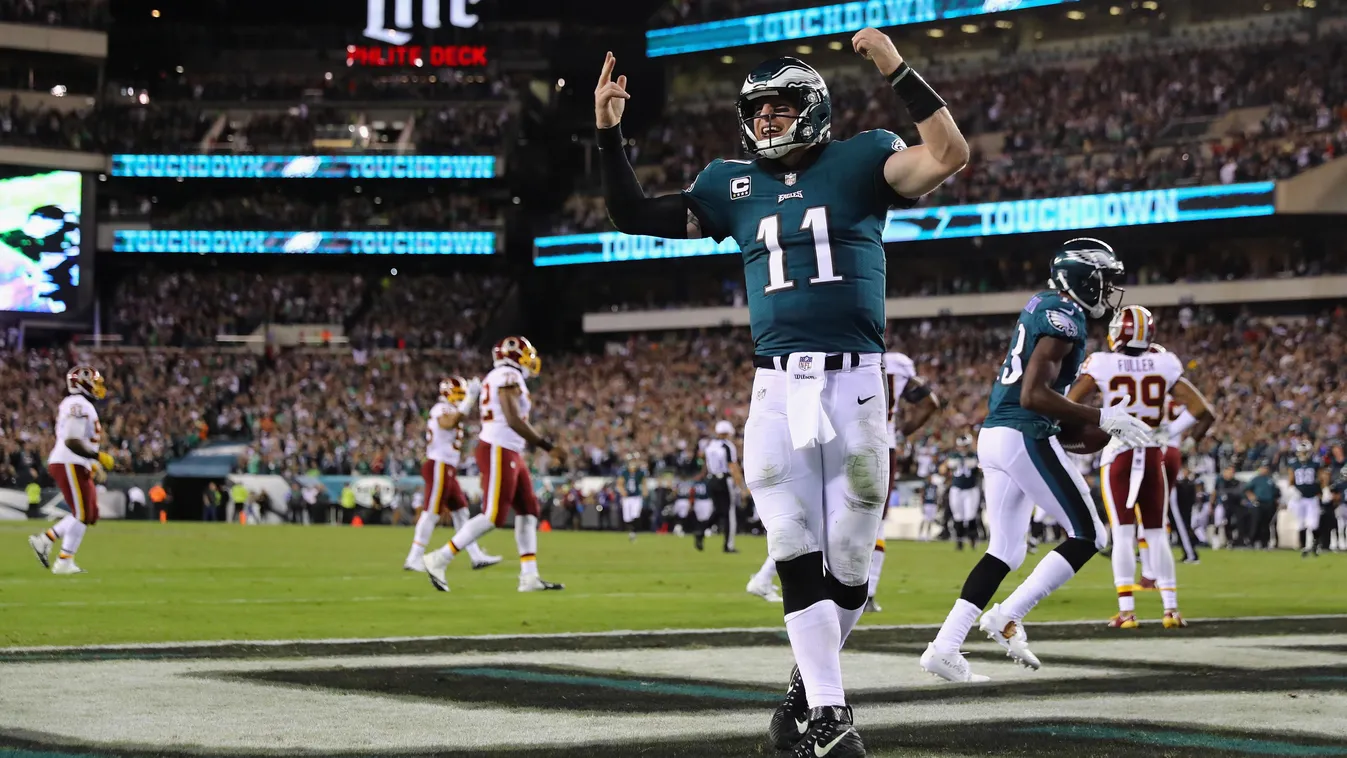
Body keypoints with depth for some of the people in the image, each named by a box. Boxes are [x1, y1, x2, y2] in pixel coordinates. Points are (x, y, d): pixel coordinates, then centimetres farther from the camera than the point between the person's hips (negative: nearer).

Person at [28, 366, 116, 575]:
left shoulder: (80, 405, 19)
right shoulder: (79, 405, -14)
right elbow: (72, 440, -22)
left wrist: (92, 464, 20)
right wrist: (98, 456, -21)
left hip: (76, 465, 10)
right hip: (69, 464, -10)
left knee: (89, 514, 11)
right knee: (82, 514, -8)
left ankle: (45, 539, 11)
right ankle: (64, 562, -6)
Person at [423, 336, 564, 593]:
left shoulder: (496, 378, 18)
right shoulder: (508, 376, -12)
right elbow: (513, 420, -20)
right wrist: (545, 444, -15)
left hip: (509, 453, 10)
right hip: (499, 452, -10)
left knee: (528, 511, 9)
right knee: (492, 516, -11)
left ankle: (529, 577, 7)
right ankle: (439, 560, -8)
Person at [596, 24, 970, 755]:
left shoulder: (859, 161, 4)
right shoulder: (733, 185, 14)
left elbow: (949, 156, -11)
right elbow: (634, 216, 17)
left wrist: (899, 74, -17)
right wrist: (609, 134, 7)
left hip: (854, 385, -2)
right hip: (777, 390, 2)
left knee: (847, 561, 5)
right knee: (798, 556, -7)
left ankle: (811, 682, 26)